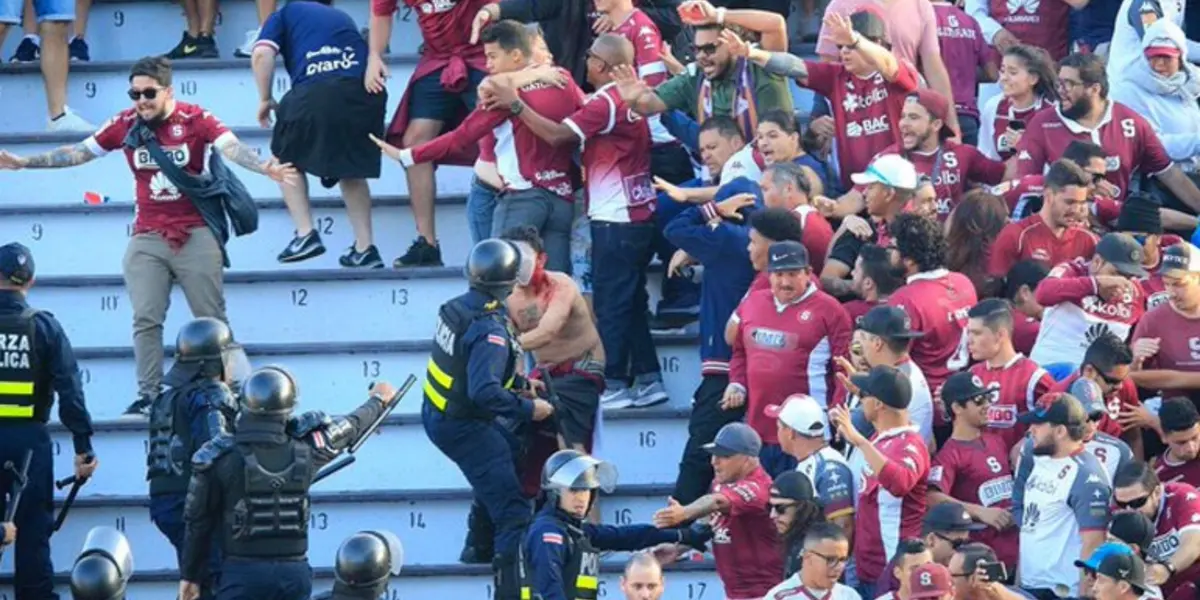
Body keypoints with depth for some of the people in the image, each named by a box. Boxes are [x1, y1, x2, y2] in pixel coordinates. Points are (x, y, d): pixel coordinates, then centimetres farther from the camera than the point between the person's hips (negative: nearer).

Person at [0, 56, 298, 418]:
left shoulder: (195, 119, -8)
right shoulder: (127, 124, 1)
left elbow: (231, 147, -21)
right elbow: (79, 153, 9)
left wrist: (265, 168, -40)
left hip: (196, 235, -3)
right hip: (147, 239, 3)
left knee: (211, 319, 2)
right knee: (146, 320, -2)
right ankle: (148, 396, 0)